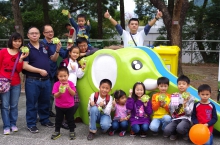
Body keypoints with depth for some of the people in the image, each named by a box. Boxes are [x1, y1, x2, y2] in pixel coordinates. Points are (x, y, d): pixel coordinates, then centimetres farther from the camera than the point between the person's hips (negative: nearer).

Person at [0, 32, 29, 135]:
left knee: (14, 105, 9)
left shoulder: (21, 54, 7)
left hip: (16, 83, 3)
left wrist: (21, 58, -12)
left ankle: (13, 124, 22)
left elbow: (19, 70, -1)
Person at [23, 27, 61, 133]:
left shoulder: (45, 47, 9)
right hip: (32, 81, -5)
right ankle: (31, 124, 15)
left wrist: (57, 50, -4)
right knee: (32, 103, 4)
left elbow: (53, 59, 15)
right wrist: (40, 70, -19)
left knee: (45, 102, 17)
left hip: (46, 80, 5)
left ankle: (45, 120, 32)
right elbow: (24, 66, -14)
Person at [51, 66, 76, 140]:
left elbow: (73, 94, -13)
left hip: (70, 106, 0)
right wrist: (59, 92, -33)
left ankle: (72, 131, 24)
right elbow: (55, 96, -13)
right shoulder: (56, 84, -9)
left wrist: (69, 88, -28)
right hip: (59, 106, 0)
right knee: (58, 119, 13)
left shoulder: (70, 83, -8)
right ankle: (57, 131, 28)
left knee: (70, 119, 11)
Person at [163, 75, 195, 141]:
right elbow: (171, 111, 6)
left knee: (180, 128, -37)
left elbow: (189, 113, -3)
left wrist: (185, 104, -18)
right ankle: (174, 133, 10)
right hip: (175, 119, 2)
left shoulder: (190, 97, 3)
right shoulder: (173, 96, 9)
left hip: (185, 119, -2)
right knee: (166, 131, -27)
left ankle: (186, 132, 1)